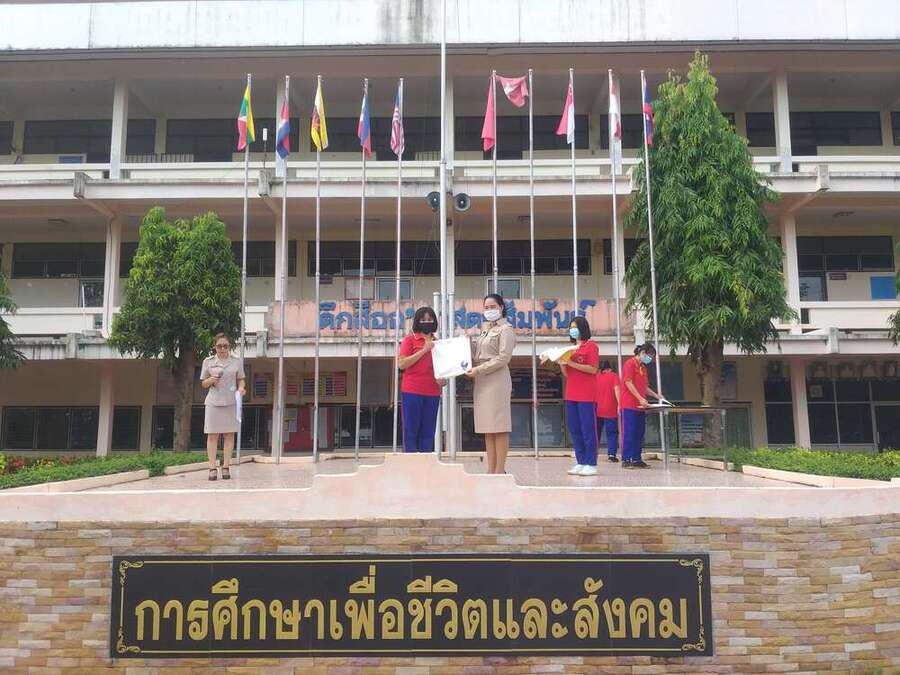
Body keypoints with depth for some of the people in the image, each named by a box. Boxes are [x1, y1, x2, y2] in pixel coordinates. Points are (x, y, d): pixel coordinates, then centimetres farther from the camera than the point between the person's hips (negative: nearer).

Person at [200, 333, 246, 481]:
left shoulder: (237, 362, 8)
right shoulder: (208, 361, 7)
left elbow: (241, 380, 13)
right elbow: (203, 383, 11)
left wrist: (241, 388, -8)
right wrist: (212, 380, -10)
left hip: (231, 402, 1)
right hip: (213, 402, 0)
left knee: (229, 435, 1)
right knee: (212, 435, -2)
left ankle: (226, 467, 7)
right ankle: (212, 468, 1)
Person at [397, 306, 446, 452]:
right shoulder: (410, 339, 1)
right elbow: (401, 364, -10)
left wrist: (443, 379, 5)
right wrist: (423, 350, -13)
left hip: (432, 393, 5)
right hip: (412, 392, -5)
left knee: (428, 433, 6)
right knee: (411, 432, -1)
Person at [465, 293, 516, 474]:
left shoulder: (505, 329, -2)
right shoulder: (485, 330, 22)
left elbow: (503, 358, -12)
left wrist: (479, 370, -16)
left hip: (497, 380, -8)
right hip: (481, 382, 8)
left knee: (499, 427, -7)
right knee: (487, 429, 7)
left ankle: (500, 470, -6)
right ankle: (491, 470, 10)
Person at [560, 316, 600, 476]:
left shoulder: (591, 346, -1)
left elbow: (593, 369, -12)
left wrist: (572, 363, -16)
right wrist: (562, 363, -2)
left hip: (587, 395, -7)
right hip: (571, 395, 7)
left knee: (588, 430, -5)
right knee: (574, 430, 6)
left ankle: (591, 464, -2)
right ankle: (580, 462, 12)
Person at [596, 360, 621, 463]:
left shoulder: (596, 376, 10)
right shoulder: (613, 376, 1)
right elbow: (616, 390, -11)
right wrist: (619, 404, -14)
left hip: (597, 410, 3)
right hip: (610, 410, -3)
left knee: (596, 432, 12)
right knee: (612, 433, 1)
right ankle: (612, 454, -8)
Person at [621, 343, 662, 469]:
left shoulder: (643, 368, 20)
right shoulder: (630, 363, -7)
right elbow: (628, 383, -14)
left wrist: (656, 396, 11)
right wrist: (641, 398, -19)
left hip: (640, 406, 9)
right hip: (630, 405, -9)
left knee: (639, 434, 8)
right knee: (629, 433, -6)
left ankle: (636, 459, 13)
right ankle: (626, 460, -2)